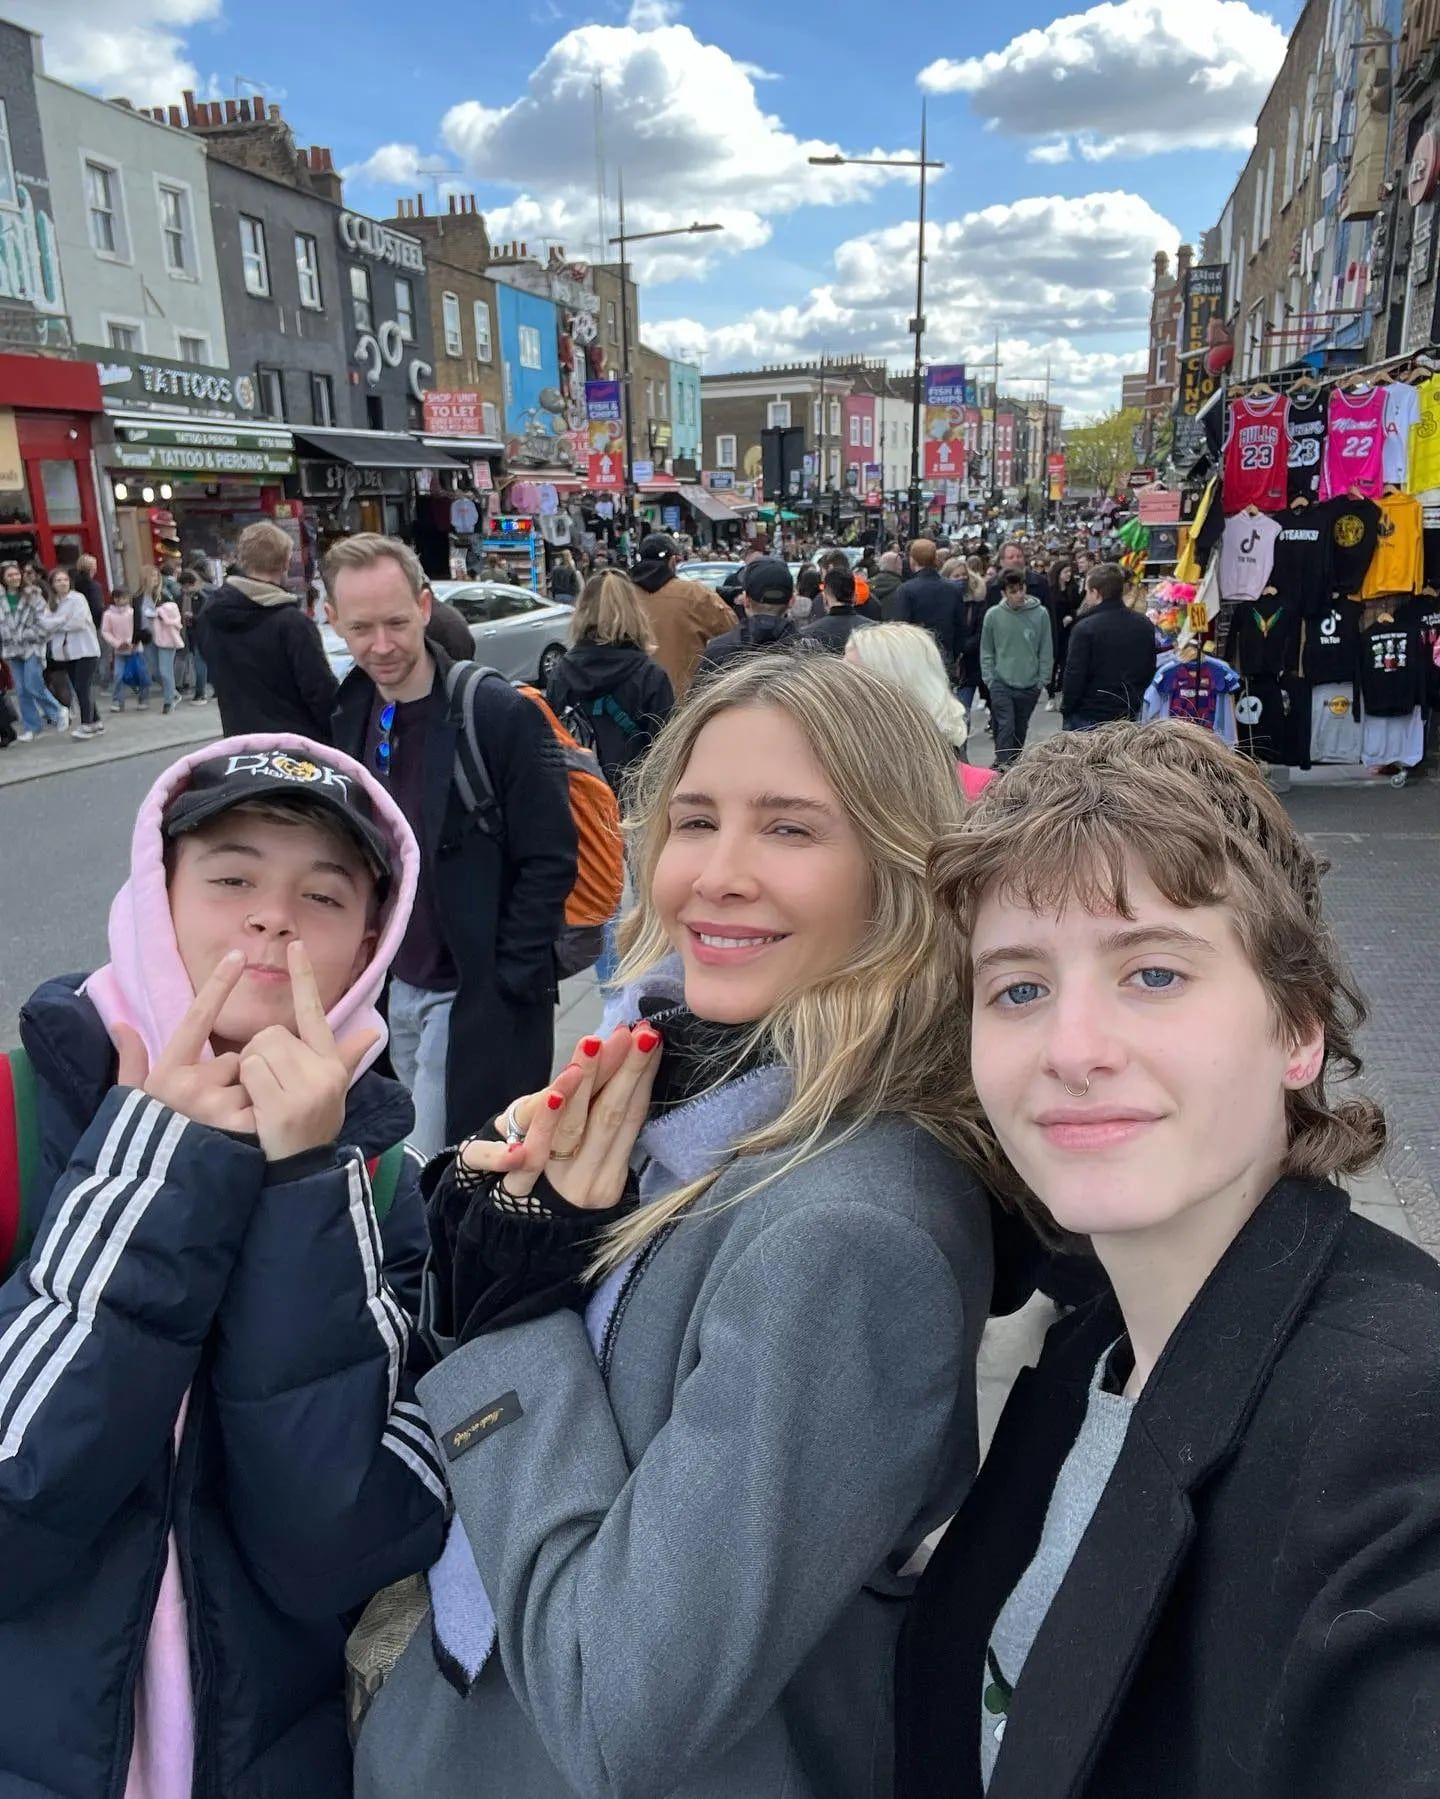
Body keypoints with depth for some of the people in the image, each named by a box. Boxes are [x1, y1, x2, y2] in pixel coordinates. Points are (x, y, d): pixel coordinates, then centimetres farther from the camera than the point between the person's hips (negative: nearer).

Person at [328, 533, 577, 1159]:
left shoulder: (501, 714, -17)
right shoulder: (348, 716, 3)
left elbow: (549, 861, -16)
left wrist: (505, 988, -15)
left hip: (477, 996, -6)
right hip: (394, 986, 6)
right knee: (421, 1153, 19)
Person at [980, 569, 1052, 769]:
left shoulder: (1040, 614, -7)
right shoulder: (993, 615, -6)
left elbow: (1046, 650, -1)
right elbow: (986, 651, 1)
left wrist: (1042, 680, -3)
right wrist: (989, 679, -4)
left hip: (1030, 685, 2)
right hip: (1001, 684, -1)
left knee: (1020, 730, 13)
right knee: (1005, 727, -10)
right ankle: (1002, 765, -9)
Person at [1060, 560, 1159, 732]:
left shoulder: (1085, 628, -17)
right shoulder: (1145, 625, 4)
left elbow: (1074, 675, -16)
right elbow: (1150, 672, 11)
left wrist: (1066, 709, -3)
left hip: (1088, 718, -5)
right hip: (1129, 715, 6)